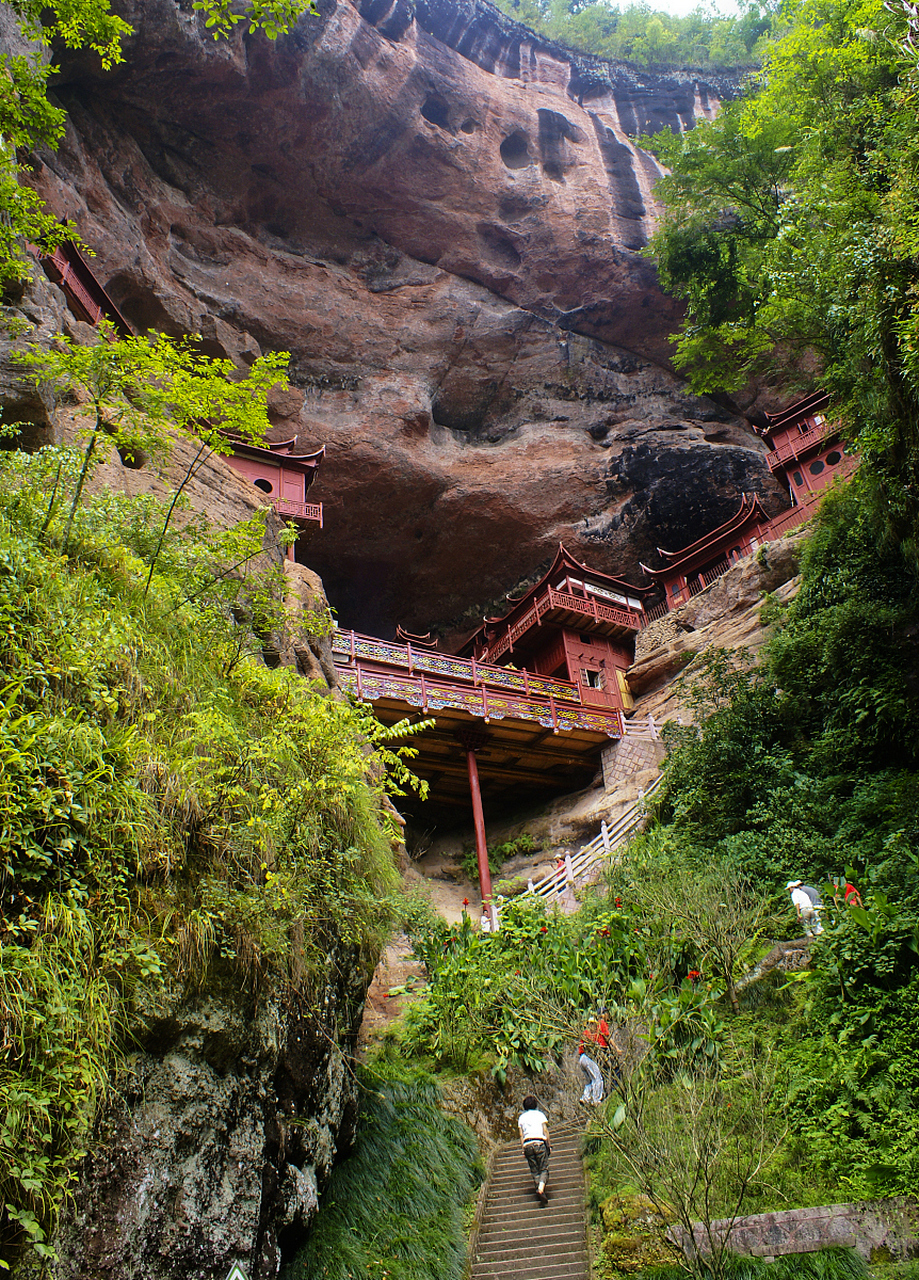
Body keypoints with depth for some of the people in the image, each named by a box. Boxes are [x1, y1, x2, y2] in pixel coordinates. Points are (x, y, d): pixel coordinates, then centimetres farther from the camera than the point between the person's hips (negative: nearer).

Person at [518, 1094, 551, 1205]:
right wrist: (549, 1146, 7)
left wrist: (523, 1149, 10)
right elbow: (545, 1131, 3)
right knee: (544, 1169, -1)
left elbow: (521, 1135, 9)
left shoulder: (522, 1117, 14)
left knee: (535, 1171, 8)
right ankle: (541, 1188, -25)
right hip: (540, 1142, -2)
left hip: (527, 1144, 2)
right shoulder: (540, 1114, 9)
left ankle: (540, 1193, -3)